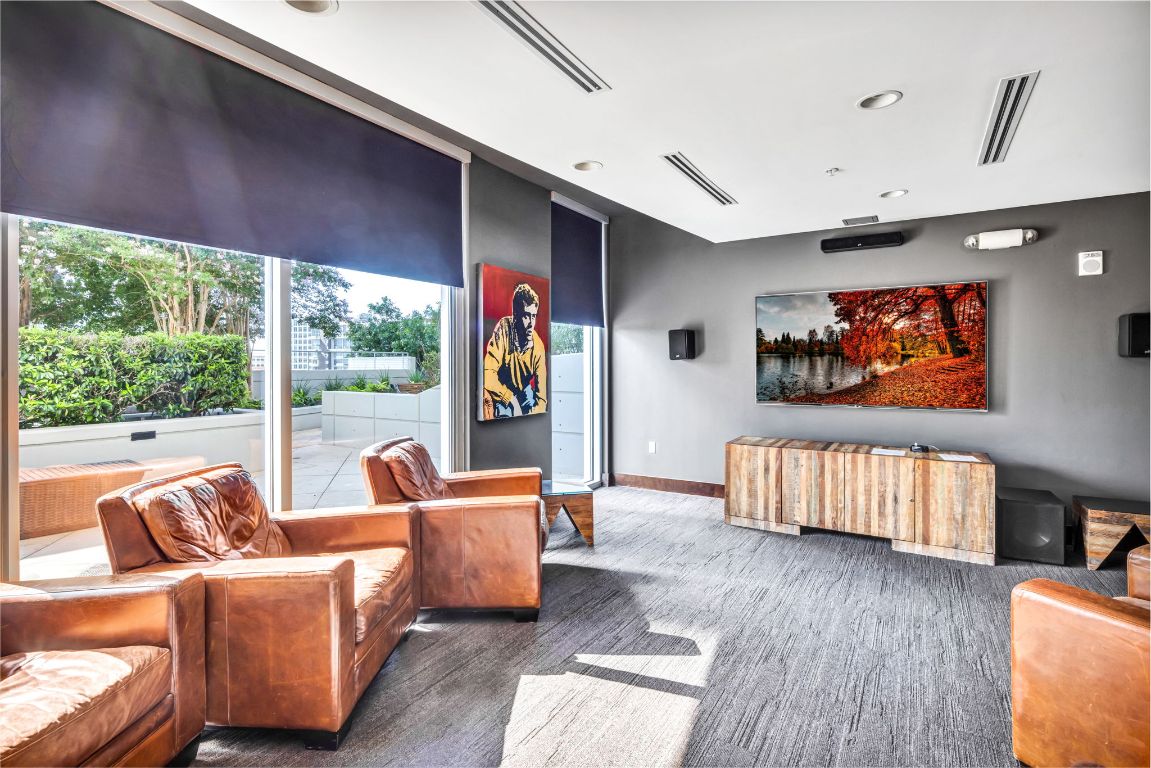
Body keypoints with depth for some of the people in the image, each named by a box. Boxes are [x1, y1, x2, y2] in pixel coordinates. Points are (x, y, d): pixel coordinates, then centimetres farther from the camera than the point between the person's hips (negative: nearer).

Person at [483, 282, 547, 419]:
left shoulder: (538, 347, -21)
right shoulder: (503, 329, -27)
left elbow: (541, 396, -17)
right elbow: (488, 374, -29)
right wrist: (510, 398, -35)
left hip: (523, 391, 3)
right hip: (500, 391, -3)